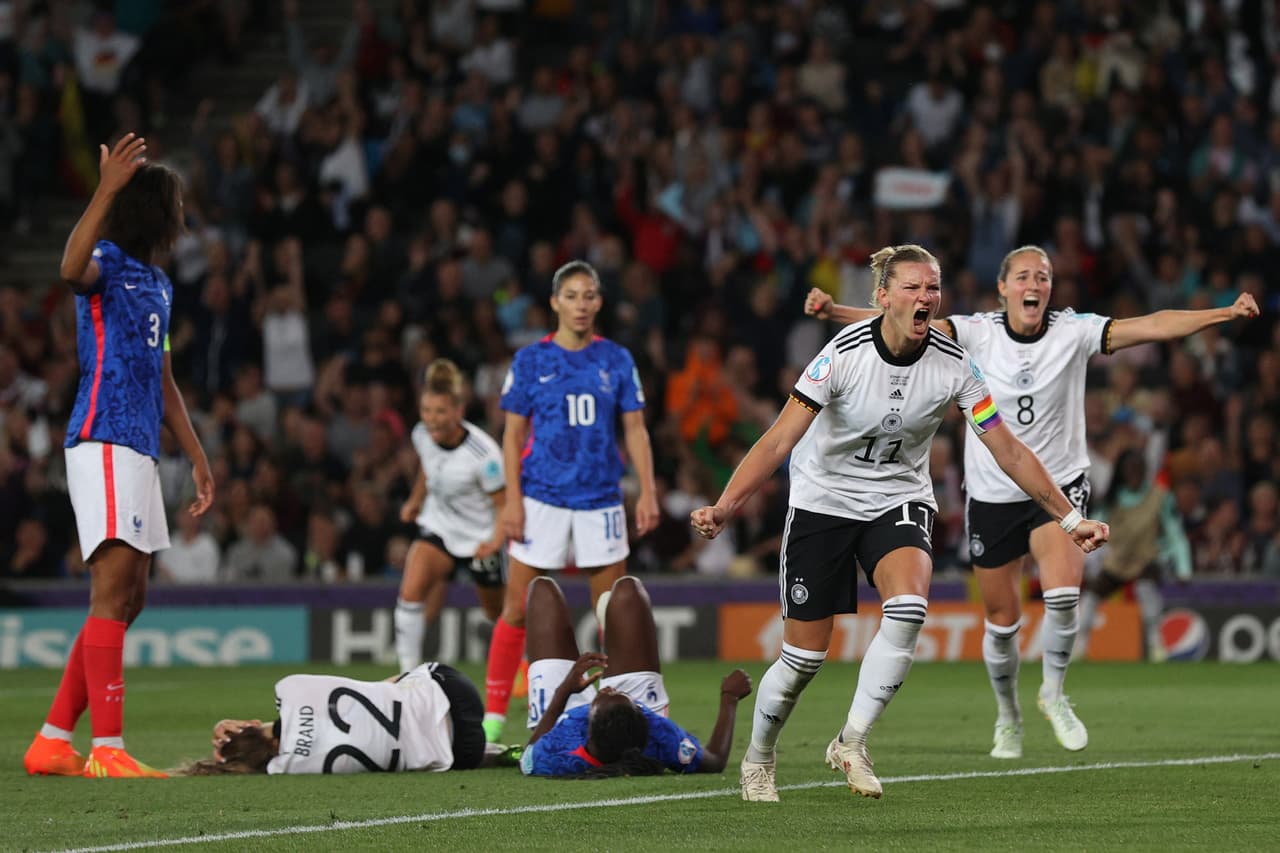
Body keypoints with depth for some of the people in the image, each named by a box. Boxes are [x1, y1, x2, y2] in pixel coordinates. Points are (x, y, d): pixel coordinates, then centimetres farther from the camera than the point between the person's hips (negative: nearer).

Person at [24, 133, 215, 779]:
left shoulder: (158, 284, 22)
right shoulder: (106, 264, -6)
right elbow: (71, 269, -33)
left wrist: (196, 456, 28)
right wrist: (107, 189, -40)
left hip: (139, 449, 10)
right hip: (103, 442, -10)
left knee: (128, 598, 10)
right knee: (114, 588, -15)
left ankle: (53, 742, 13)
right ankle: (107, 750, -19)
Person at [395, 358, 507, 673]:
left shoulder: (483, 453, -29)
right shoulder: (422, 435, -12)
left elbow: (505, 503, -19)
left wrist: (496, 540, -33)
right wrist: (415, 500, 21)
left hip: (479, 538, -4)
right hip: (438, 527, 4)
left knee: (497, 610, 17)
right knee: (411, 591, -23)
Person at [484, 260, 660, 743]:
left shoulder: (616, 360, 6)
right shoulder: (530, 360, 2)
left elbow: (635, 430, 7)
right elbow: (513, 435, 3)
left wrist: (647, 492, -3)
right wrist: (512, 499, -6)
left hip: (600, 500, 2)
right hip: (542, 499, -1)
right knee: (518, 608, -3)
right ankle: (493, 717, 1)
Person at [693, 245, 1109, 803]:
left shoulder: (952, 364, -14)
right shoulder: (845, 353, -22)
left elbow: (1008, 451, -5)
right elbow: (779, 439, -23)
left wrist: (1069, 519, -7)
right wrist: (725, 507, -35)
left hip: (899, 499, 2)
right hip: (823, 500, -2)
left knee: (908, 608, -30)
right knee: (804, 657, -1)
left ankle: (851, 742, -16)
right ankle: (757, 761, 27)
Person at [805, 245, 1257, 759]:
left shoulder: (1074, 332, -8)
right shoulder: (977, 334, -8)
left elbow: (1154, 326, -14)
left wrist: (1227, 313, -24)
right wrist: (835, 311, -29)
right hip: (992, 494, 1)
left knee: (1063, 591, -24)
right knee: (1002, 620, 7)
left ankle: (1053, 692, 1)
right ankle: (1008, 717, 31)